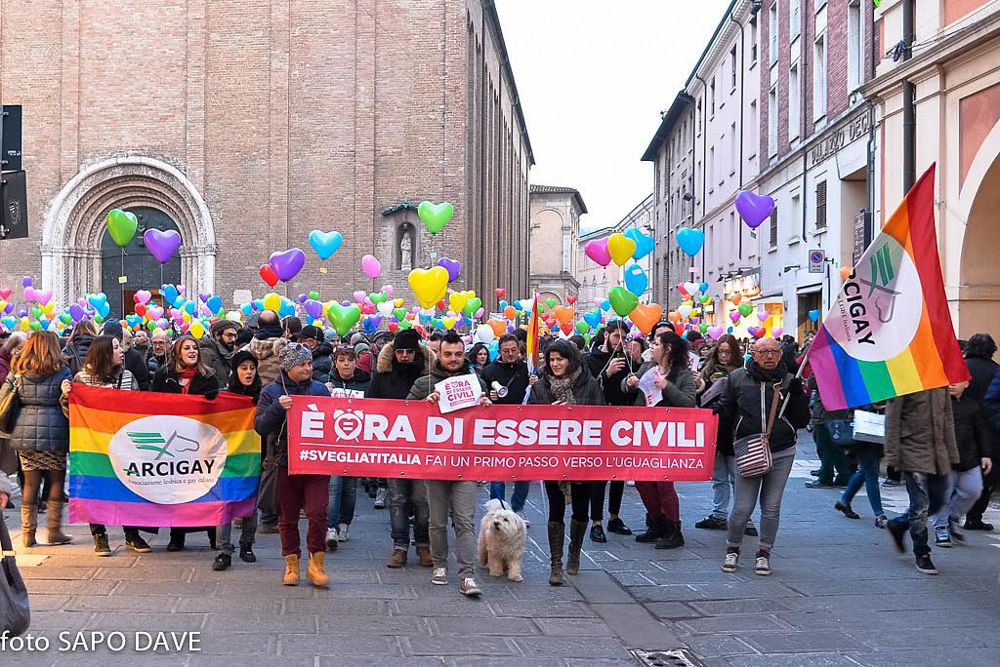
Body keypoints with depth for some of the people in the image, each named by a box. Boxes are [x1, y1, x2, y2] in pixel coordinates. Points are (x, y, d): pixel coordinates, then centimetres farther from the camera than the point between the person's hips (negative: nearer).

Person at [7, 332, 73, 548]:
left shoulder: (17, 372, 7)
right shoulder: (61, 372, -4)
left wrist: (8, 428, 18)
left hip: (23, 431, 4)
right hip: (53, 431, -4)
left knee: (30, 482, 10)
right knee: (57, 480, 8)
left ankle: (28, 534, 12)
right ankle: (54, 531, 8)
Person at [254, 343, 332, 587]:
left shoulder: (320, 389, 7)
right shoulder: (271, 392, 2)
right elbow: (260, 426, -6)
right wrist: (278, 408, -20)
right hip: (285, 463, 0)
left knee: (317, 512, -10)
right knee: (288, 517, 8)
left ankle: (316, 563, 4)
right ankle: (292, 564, 20)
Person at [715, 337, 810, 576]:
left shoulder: (789, 381, 5)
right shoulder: (738, 378, 3)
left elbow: (801, 421, 4)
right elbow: (727, 408, 13)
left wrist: (798, 395, -10)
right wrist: (717, 410, -9)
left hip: (781, 454, 1)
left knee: (771, 507, 6)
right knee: (742, 507, -4)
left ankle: (764, 553, 21)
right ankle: (732, 549, 18)